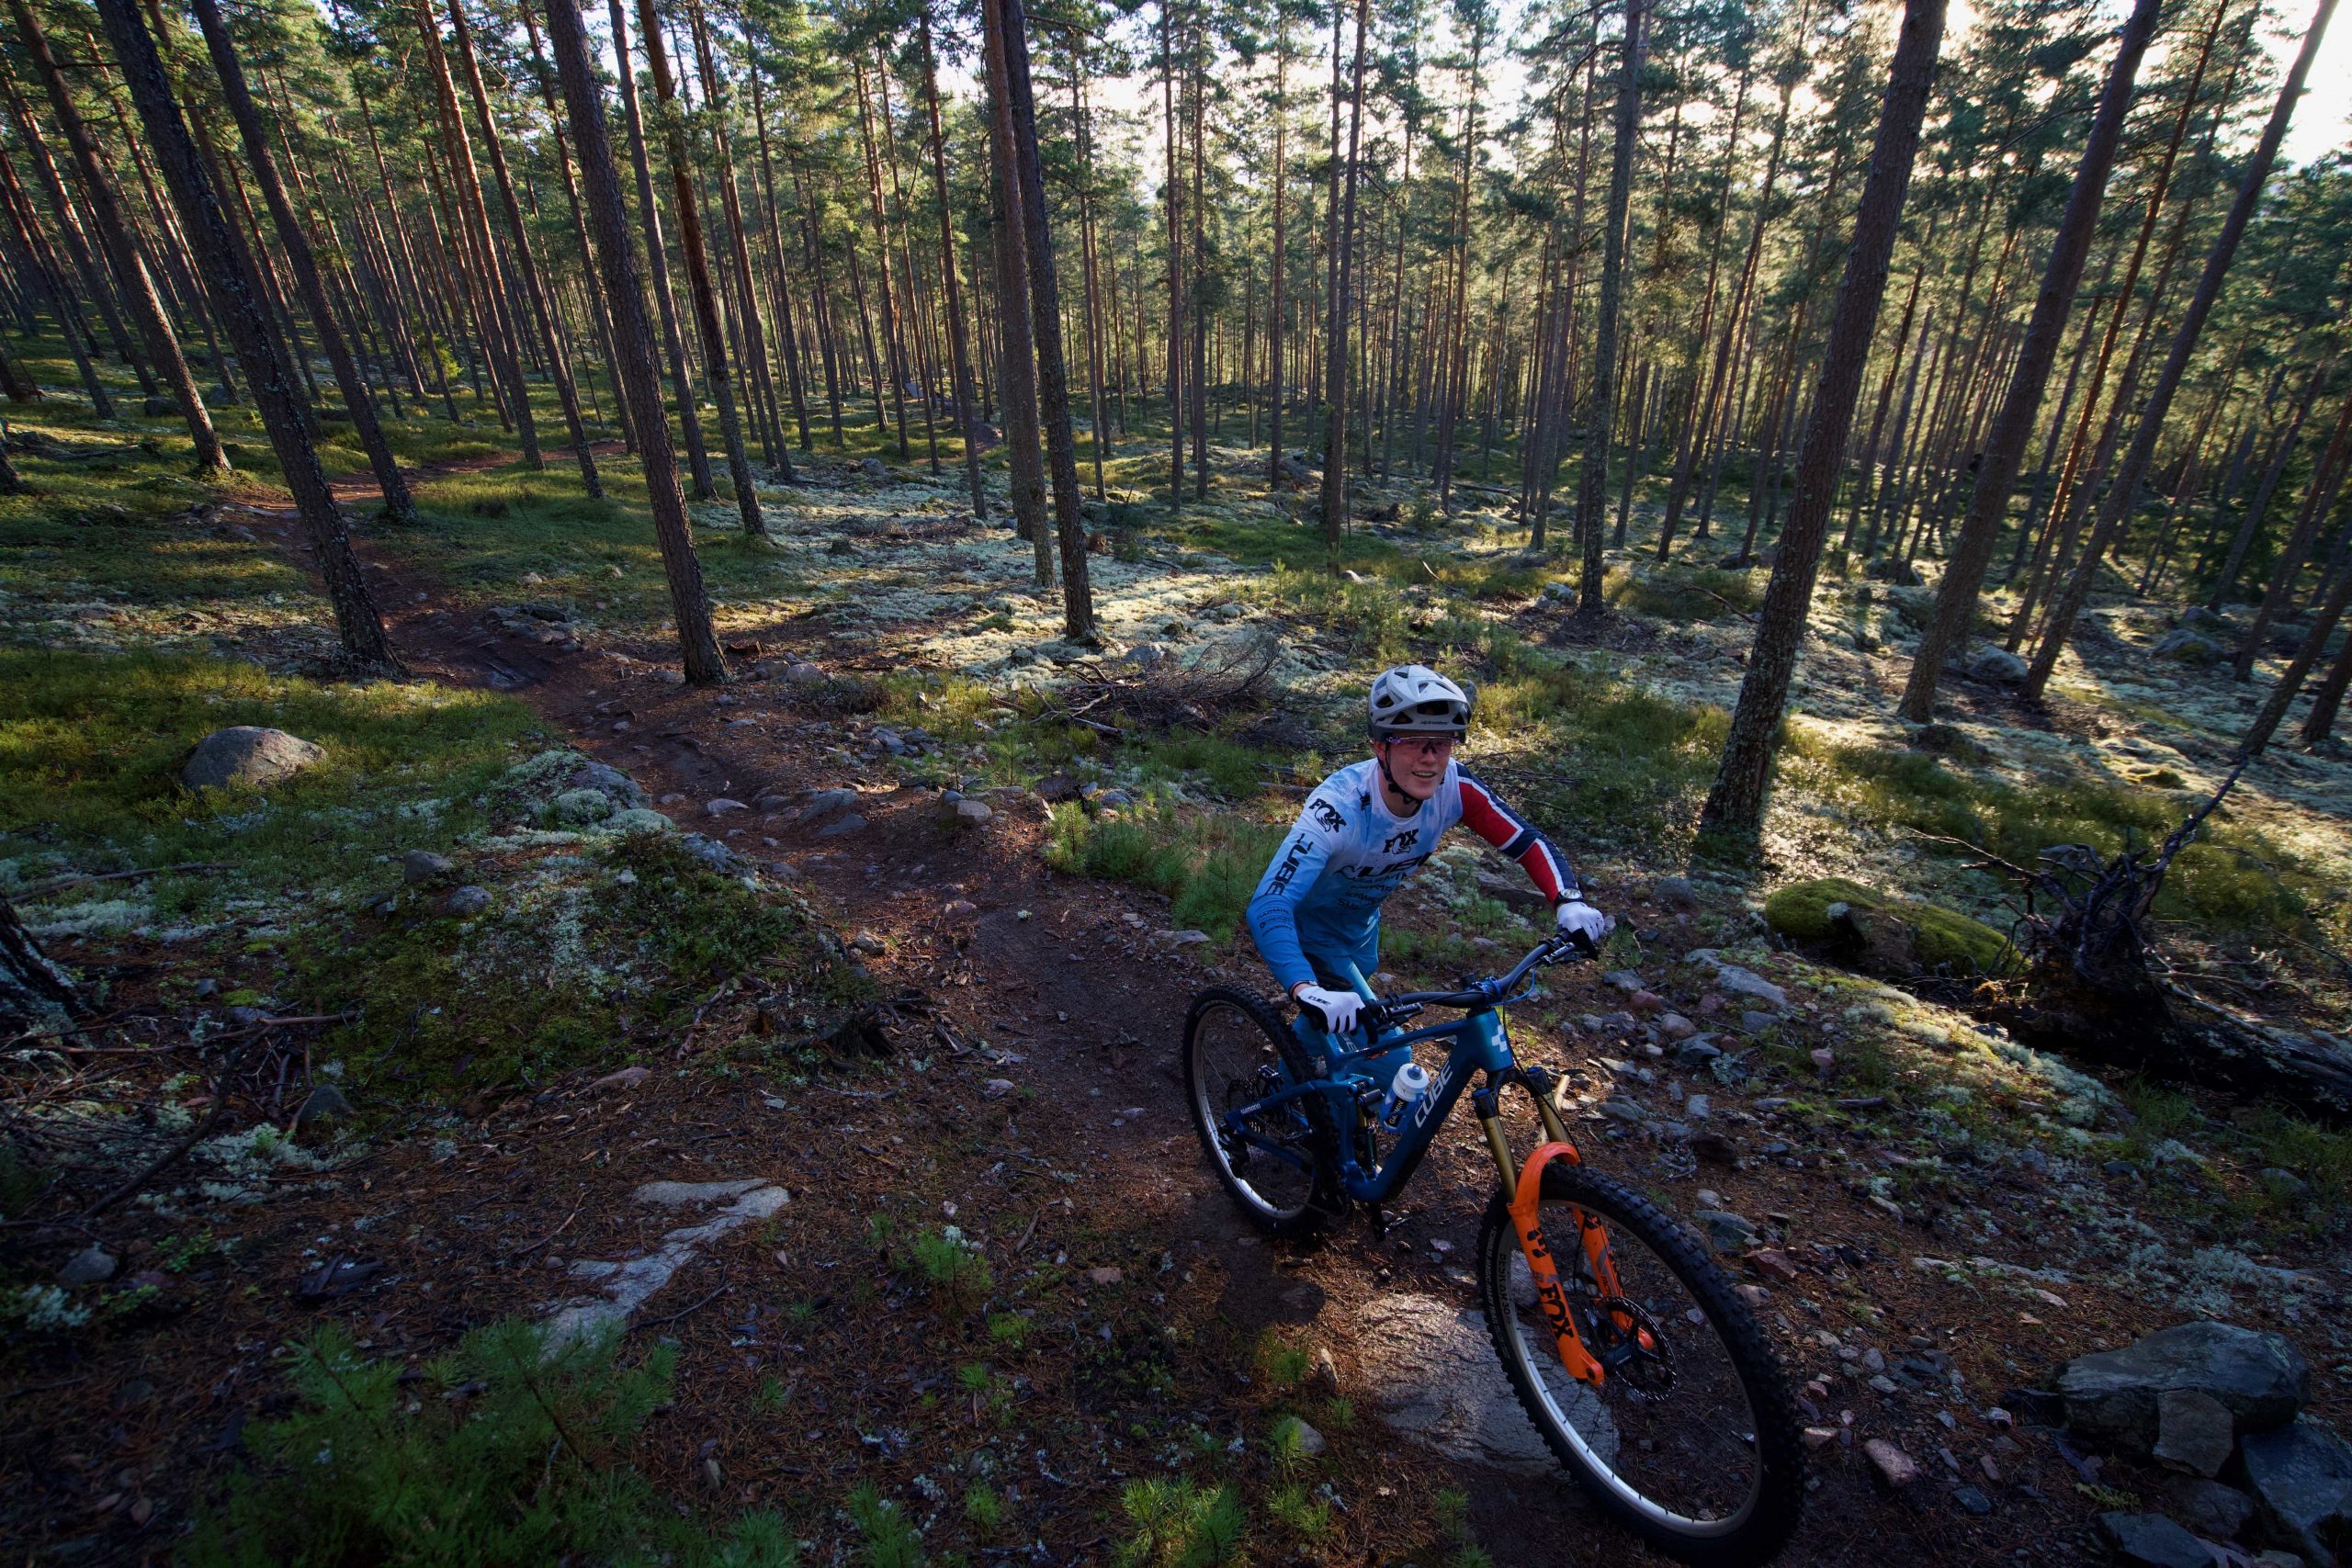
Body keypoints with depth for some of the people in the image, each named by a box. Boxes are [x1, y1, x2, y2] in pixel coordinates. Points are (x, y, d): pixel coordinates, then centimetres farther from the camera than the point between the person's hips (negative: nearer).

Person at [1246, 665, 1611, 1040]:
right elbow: (1267, 908, -47)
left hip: (1362, 923, 6)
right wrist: (1308, 992, -62)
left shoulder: (1453, 786, -24)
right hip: (1311, 930, -5)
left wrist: (1569, 901, -30)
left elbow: (1527, 841, -12)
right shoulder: (1339, 806, -39)